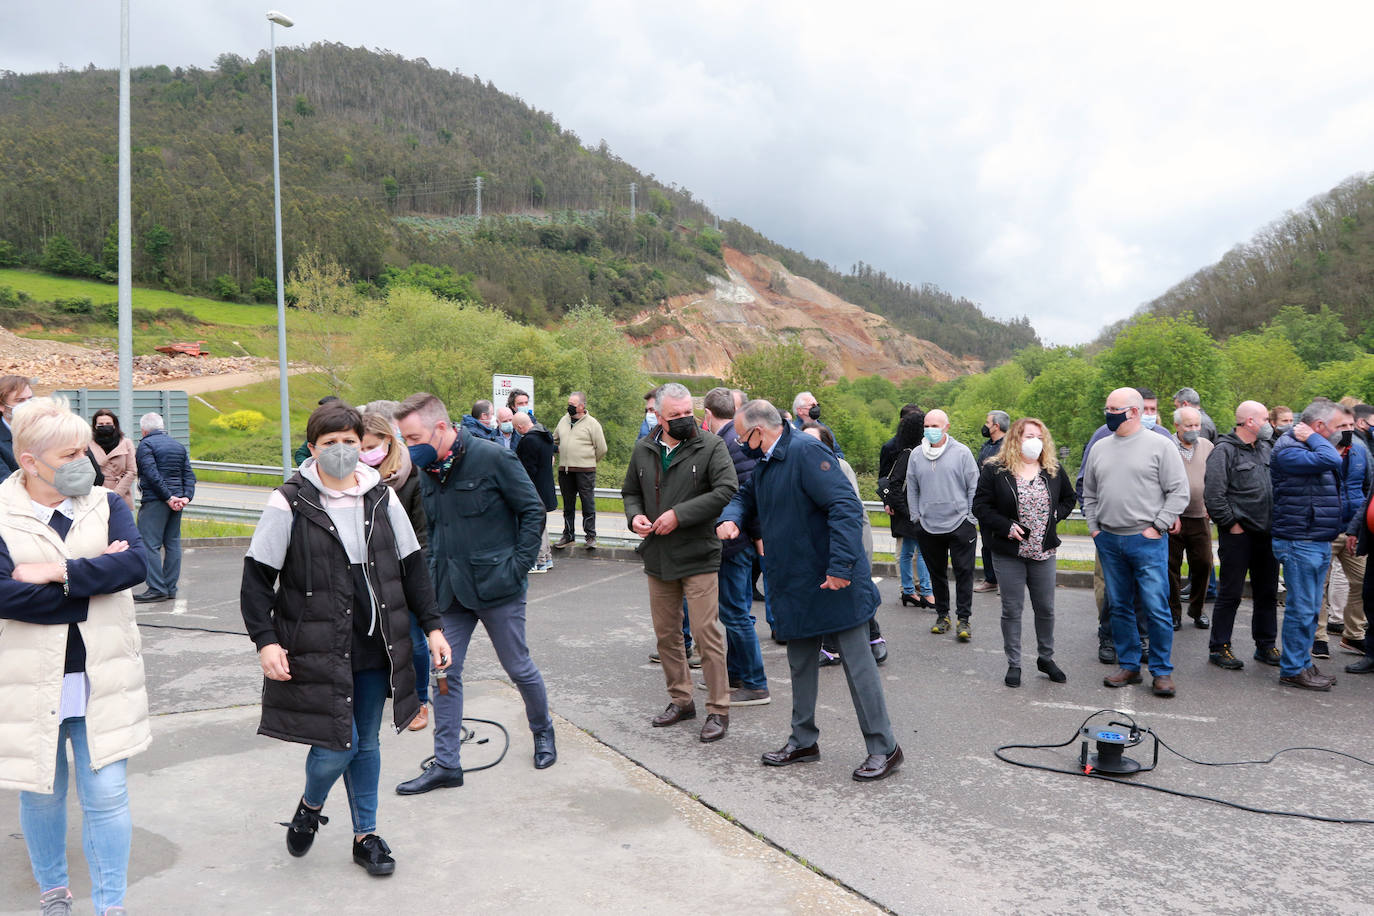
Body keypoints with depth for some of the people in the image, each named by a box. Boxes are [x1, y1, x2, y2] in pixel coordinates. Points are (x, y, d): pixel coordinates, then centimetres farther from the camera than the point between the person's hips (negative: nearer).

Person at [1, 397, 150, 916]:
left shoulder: (106, 506, 2)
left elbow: (135, 563, -15)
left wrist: (57, 572, -21)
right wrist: (94, 579, -16)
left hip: (99, 682, 1)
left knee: (106, 795, 4)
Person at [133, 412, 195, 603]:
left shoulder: (145, 445, -5)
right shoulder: (179, 446, 16)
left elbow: (152, 474, -16)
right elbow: (189, 475, 8)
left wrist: (168, 497, -15)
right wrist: (186, 496, -2)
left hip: (154, 501, -7)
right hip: (176, 500, 7)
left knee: (150, 544, -5)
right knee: (173, 543, 10)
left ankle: (157, 589, -8)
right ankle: (170, 588, 14)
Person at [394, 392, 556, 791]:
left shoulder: (493, 457, -13)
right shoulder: (427, 470, 6)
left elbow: (533, 511, -8)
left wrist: (518, 565, -12)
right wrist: (435, 572, 9)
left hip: (496, 585, -5)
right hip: (451, 591, 5)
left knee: (519, 668, 8)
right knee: (445, 672, 4)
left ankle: (543, 732, 34)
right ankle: (446, 763, 15)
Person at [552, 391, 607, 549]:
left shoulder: (591, 423, -4)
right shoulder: (563, 420, 12)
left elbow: (601, 449, -2)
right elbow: (555, 441, 27)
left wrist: (589, 462, 6)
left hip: (585, 471, -5)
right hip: (564, 471, 5)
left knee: (588, 504, -1)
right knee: (568, 505, 12)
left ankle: (590, 536, 8)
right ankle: (568, 536, 21)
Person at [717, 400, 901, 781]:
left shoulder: (807, 452, -19)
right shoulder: (765, 465, 11)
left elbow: (846, 506, -26)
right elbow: (745, 496, 27)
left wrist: (840, 566, -31)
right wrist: (730, 518, 3)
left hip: (835, 583, -10)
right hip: (797, 586, 10)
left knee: (857, 662, -1)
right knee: (801, 664, 18)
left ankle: (883, 748, 11)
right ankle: (803, 742, 32)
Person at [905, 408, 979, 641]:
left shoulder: (962, 452, -2)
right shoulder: (916, 456, 6)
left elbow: (974, 487, 1)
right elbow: (912, 489, 13)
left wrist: (970, 517, -2)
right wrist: (916, 517, 8)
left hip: (959, 525, -3)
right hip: (928, 527, 3)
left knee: (963, 572, -1)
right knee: (936, 573, 12)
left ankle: (964, 618, 6)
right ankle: (942, 615, 23)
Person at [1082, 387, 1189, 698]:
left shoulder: (1160, 445, -3)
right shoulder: (1100, 448, 11)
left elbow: (1179, 492, -5)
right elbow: (1089, 494, 18)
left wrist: (1158, 527, -10)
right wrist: (1093, 528, 9)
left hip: (1147, 541, -5)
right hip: (1108, 541, 5)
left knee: (1156, 608, -4)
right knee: (1119, 607, 11)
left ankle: (1162, 671, 9)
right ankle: (1129, 666, 22)